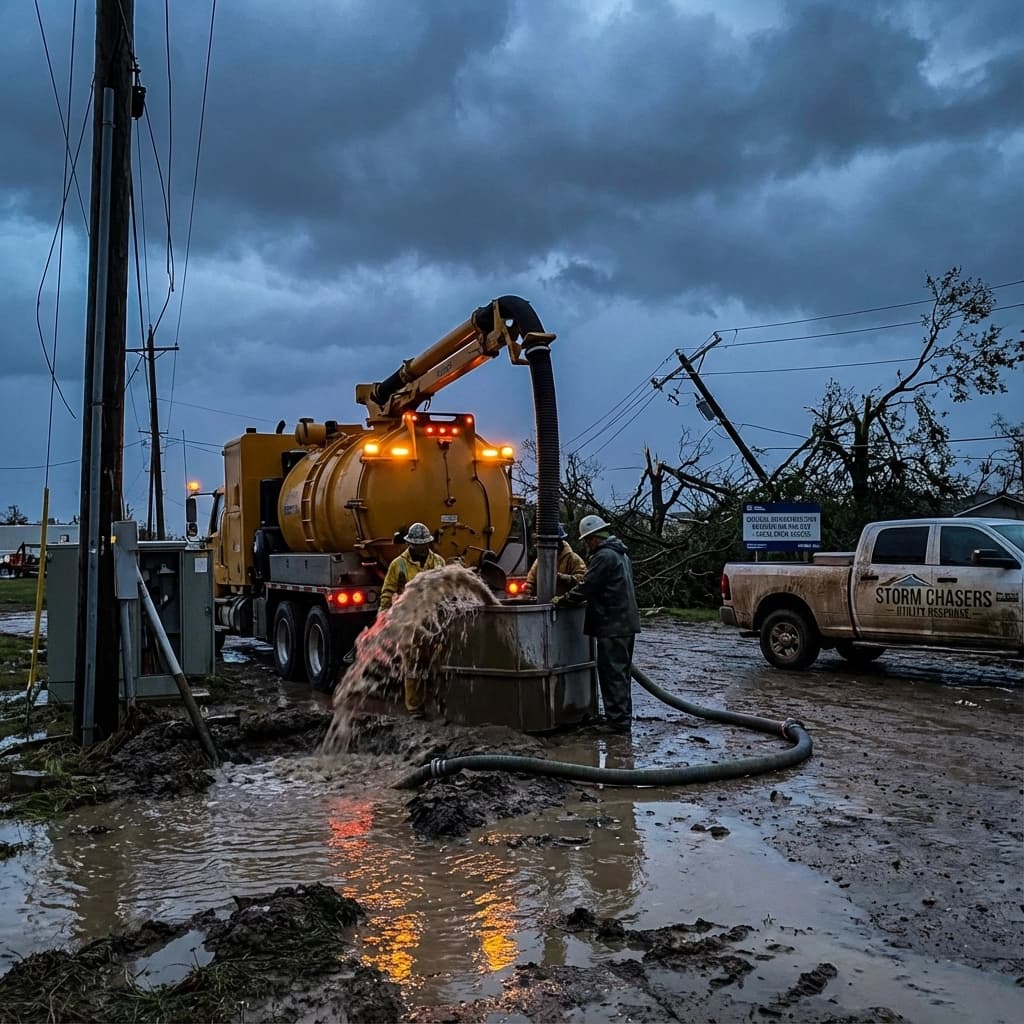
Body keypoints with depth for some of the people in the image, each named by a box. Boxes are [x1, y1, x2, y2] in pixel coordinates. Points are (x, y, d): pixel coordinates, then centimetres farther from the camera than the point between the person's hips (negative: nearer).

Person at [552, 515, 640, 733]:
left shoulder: (604, 556, -15)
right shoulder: (620, 553, 18)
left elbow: (586, 587, -17)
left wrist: (562, 600, -6)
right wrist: (586, 599, 23)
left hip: (612, 626, -10)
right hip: (626, 623, 10)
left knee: (612, 673, -5)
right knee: (620, 672, 17)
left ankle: (619, 721, -3)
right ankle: (622, 718, 26)